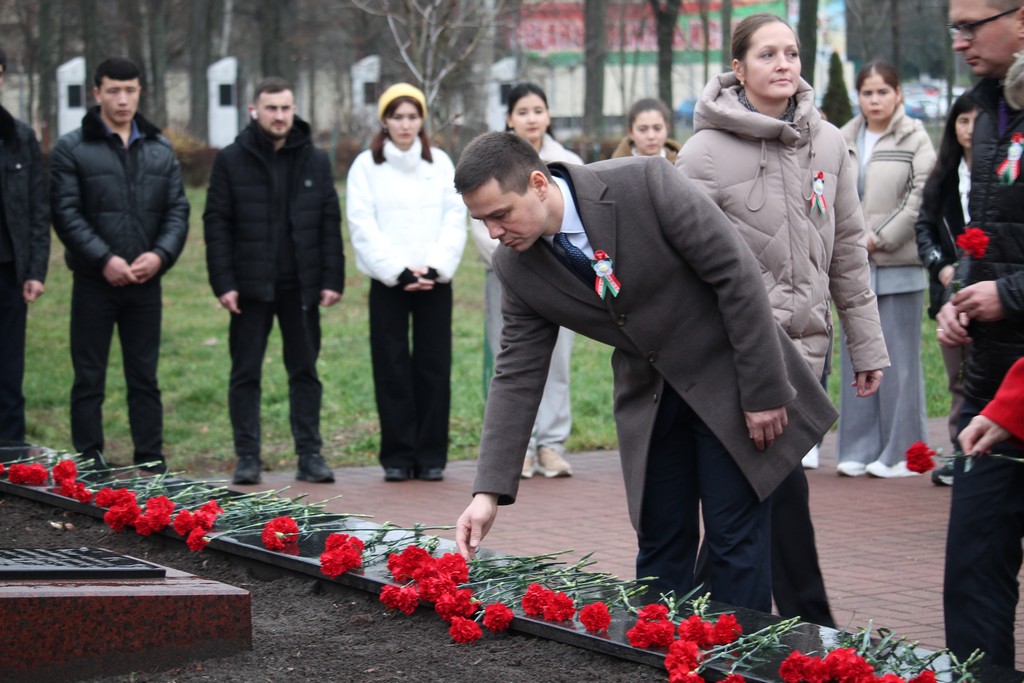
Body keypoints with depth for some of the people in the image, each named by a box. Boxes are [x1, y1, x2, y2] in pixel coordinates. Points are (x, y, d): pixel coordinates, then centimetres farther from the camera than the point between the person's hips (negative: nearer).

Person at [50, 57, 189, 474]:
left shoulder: (161, 150, 11)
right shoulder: (72, 149, -1)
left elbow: (177, 210, 8)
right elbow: (66, 213, -8)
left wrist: (160, 254, -9)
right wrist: (104, 260, -17)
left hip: (146, 283, 3)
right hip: (94, 283, -3)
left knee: (145, 378, 9)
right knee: (89, 380, 2)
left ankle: (151, 463, 15)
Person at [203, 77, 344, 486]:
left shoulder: (316, 161, 7)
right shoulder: (231, 161, 1)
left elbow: (330, 224, 7)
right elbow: (216, 224, -1)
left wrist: (332, 280, -1)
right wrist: (223, 283, -9)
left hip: (301, 285, 2)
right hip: (251, 286, -2)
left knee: (305, 371, 5)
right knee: (246, 373, 3)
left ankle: (310, 455, 10)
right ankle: (248, 457, 9)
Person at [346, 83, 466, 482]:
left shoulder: (440, 163, 10)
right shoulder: (366, 166, 3)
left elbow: (455, 220, 4)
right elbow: (363, 226, -4)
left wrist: (435, 267, -10)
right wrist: (399, 271, -13)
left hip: (435, 281, 2)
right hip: (388, 282, -2)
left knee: (434, 368, 1)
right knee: (392, 370, -1)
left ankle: (431, 456, 7)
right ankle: (397, 457, 6)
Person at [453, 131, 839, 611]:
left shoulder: (644, 184, -25)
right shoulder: (517, 267, -9)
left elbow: (736, 273, -20)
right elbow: (517, 376, -3)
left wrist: (765, 389, -18)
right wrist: (489, 492, -9)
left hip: (725, 377, -4)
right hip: (647, 396, 5)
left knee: (736, 537, -3)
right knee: (660, 545, 7)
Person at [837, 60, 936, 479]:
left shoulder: (915, 140, -2)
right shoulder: (843, 141, 12)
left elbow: (919, 201, -9)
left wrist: (877, 240, -11)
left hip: (898, 265, -5)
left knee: (899, 359, -1)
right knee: (856, 357, 8)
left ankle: (901, 451, 6)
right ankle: (859, 449, 14)